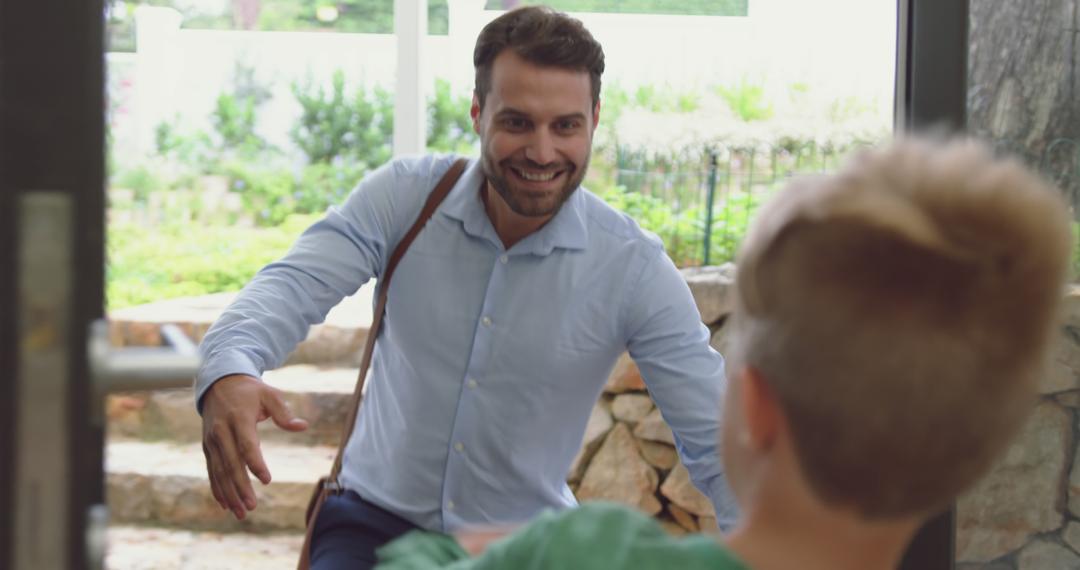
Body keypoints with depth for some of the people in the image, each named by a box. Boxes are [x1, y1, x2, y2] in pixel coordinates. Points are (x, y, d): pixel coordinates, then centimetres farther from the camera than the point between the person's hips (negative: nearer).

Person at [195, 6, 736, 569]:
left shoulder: (634, 268, -11)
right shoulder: (402, 197, -8)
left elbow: (713, 438, -11)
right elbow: (294, 284, -20)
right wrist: (227, 372, -41)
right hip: (377, 519, -1)